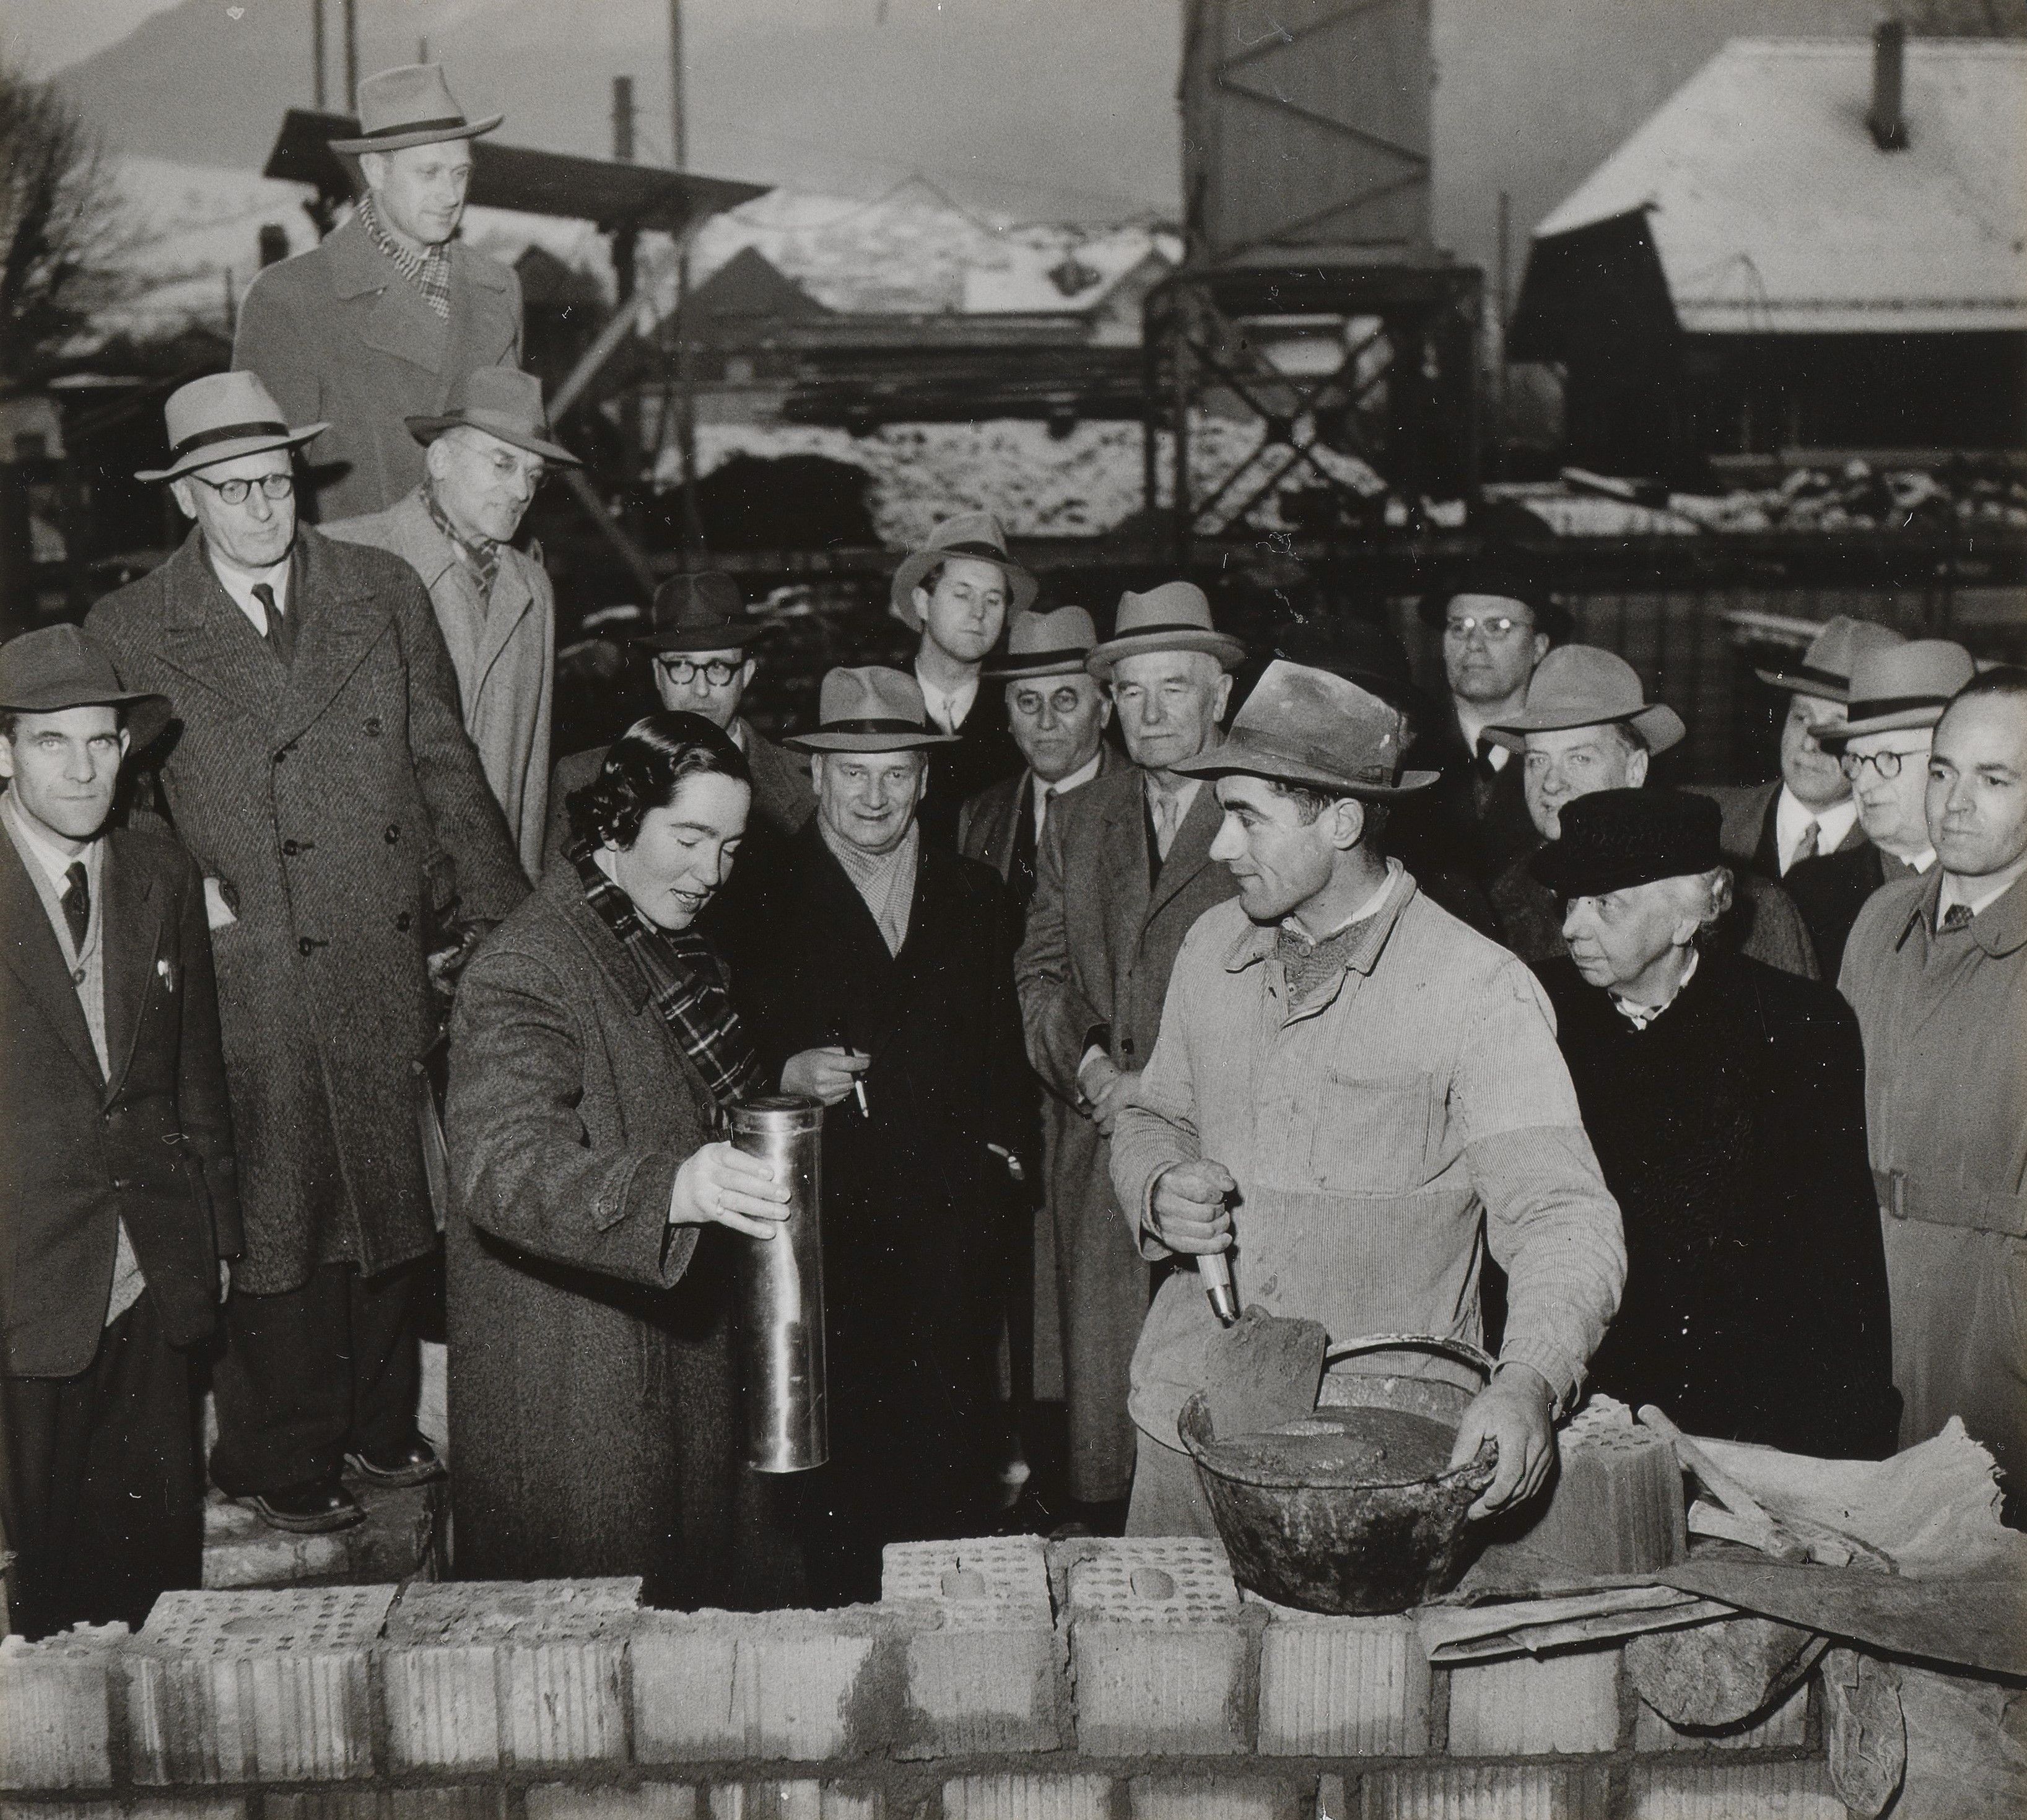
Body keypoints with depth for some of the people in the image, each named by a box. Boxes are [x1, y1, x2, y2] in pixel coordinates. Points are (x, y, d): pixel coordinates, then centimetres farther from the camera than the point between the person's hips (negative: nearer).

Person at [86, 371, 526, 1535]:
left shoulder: (385, 591, 6)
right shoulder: (130, 632, 0)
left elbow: (445, 762, 7)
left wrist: (502, 918, 2)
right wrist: (183, 895, -8)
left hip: (391, 960, 3)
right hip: (246, 973, -2)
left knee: (396, 1197, 12)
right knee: (275, 1213, 4)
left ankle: (380, 1426, 31)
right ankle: (281, 1462, 21)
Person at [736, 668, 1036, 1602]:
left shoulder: (973, 896, 15)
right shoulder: (764, 894, 3)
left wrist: (1009, 1155, 9)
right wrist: (785, 1073, -15)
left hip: (957, 1207, 3)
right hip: (824, 1207, -2)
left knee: (951, 1444, 2)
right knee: (839, 1429, -2)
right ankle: (844, 1618, 13)